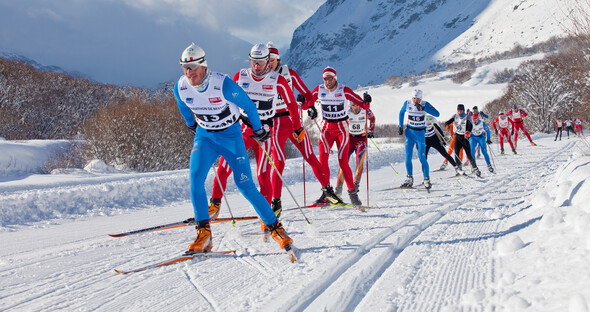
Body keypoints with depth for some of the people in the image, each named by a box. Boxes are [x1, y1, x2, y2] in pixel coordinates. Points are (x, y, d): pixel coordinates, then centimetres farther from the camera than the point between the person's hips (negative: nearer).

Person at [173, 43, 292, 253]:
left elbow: (248, 105, -10)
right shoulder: (180, 88, -11)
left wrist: (258, 129, 2)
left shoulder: (223, 84, -25)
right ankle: (203, 234, -12)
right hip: (204, 136, 4)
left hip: (231, 135, -4)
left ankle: (275, 227, 4)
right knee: (195, 178, -18)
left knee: (245, 186, -9)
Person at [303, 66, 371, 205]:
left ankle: (352, 192, 3)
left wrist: (366, 102, -30)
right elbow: (307, 104, 7)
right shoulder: (319, 90, -2)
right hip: (326, 127, 3)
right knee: (322, 159, -12)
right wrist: (309, 108, -16)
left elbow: (363, 105, -8)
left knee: (343, 161, -9)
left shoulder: (344, 90, -9)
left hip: (341, 128, -3)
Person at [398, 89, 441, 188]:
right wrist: (400, 126, 11)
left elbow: (437, 114, -22)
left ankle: (427, 179, 4)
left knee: (422, 157, -7)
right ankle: (409, 179, 6)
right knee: (408, 156, -3)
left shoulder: (425, 104, -12)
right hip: (409, 132, 2)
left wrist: (424, 108, -31)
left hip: (420, 133, -2)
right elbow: (401, 113, 16)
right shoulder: (407, 103, -4)